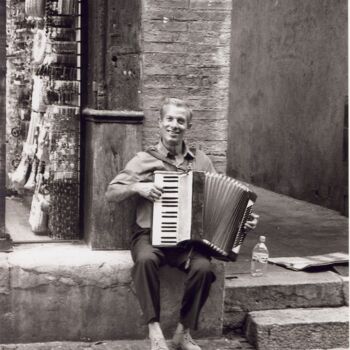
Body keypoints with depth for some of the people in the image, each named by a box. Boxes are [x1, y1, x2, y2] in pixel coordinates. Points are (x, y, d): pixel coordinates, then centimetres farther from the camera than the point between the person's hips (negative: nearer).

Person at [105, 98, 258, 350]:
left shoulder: (201, 161, 12)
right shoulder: (144, 160, 5)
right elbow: (111, 194, 4)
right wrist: (137, 187, -13)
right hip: (150, 235, -2)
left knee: (203, 267, -30)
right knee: (146, 259, -36)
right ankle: (154, 330, -27)